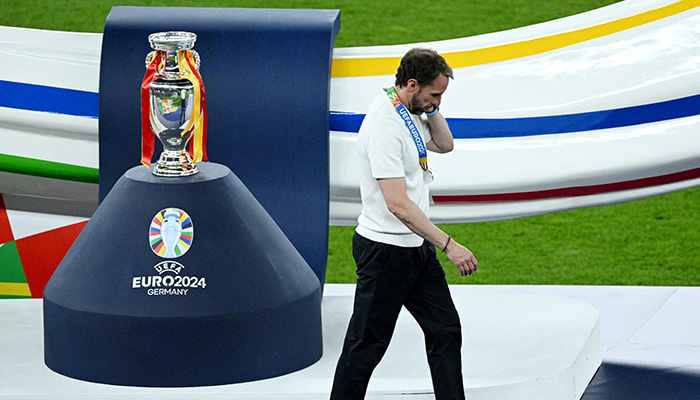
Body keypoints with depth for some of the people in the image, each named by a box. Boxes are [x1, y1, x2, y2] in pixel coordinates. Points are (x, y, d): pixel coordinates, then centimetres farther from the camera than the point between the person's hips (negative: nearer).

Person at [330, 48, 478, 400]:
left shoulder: (409, 112, 5)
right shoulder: (383, 126, -25)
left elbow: (444, 144, 22)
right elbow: (398, 203, -28)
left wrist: (431, 108, 3)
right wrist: (448, 245, -26)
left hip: (416, 246, 10)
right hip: (385, 249, -9)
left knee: (445, 331, 9)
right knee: (367, 344, 0)